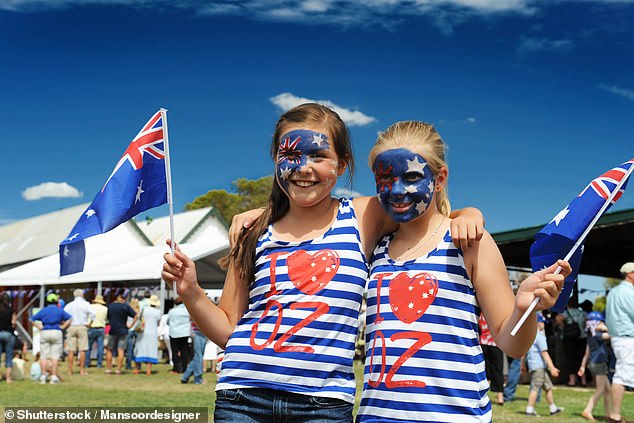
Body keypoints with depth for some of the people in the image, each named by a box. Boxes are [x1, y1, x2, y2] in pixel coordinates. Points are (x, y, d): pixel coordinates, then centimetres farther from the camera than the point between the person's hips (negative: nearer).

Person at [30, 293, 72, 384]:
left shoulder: (43, 310, 7)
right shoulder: (60, 310, 3)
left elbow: (33, 319, 3)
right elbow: (69, 319, -2)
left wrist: (40, 327, 2)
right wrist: (62, 327, 1)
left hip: (44, 333, 1)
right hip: (57, 332, -1)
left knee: (44, 356, 6)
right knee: (55, 356, 0)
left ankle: (43, 376, 4)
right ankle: (54, 376, -3)